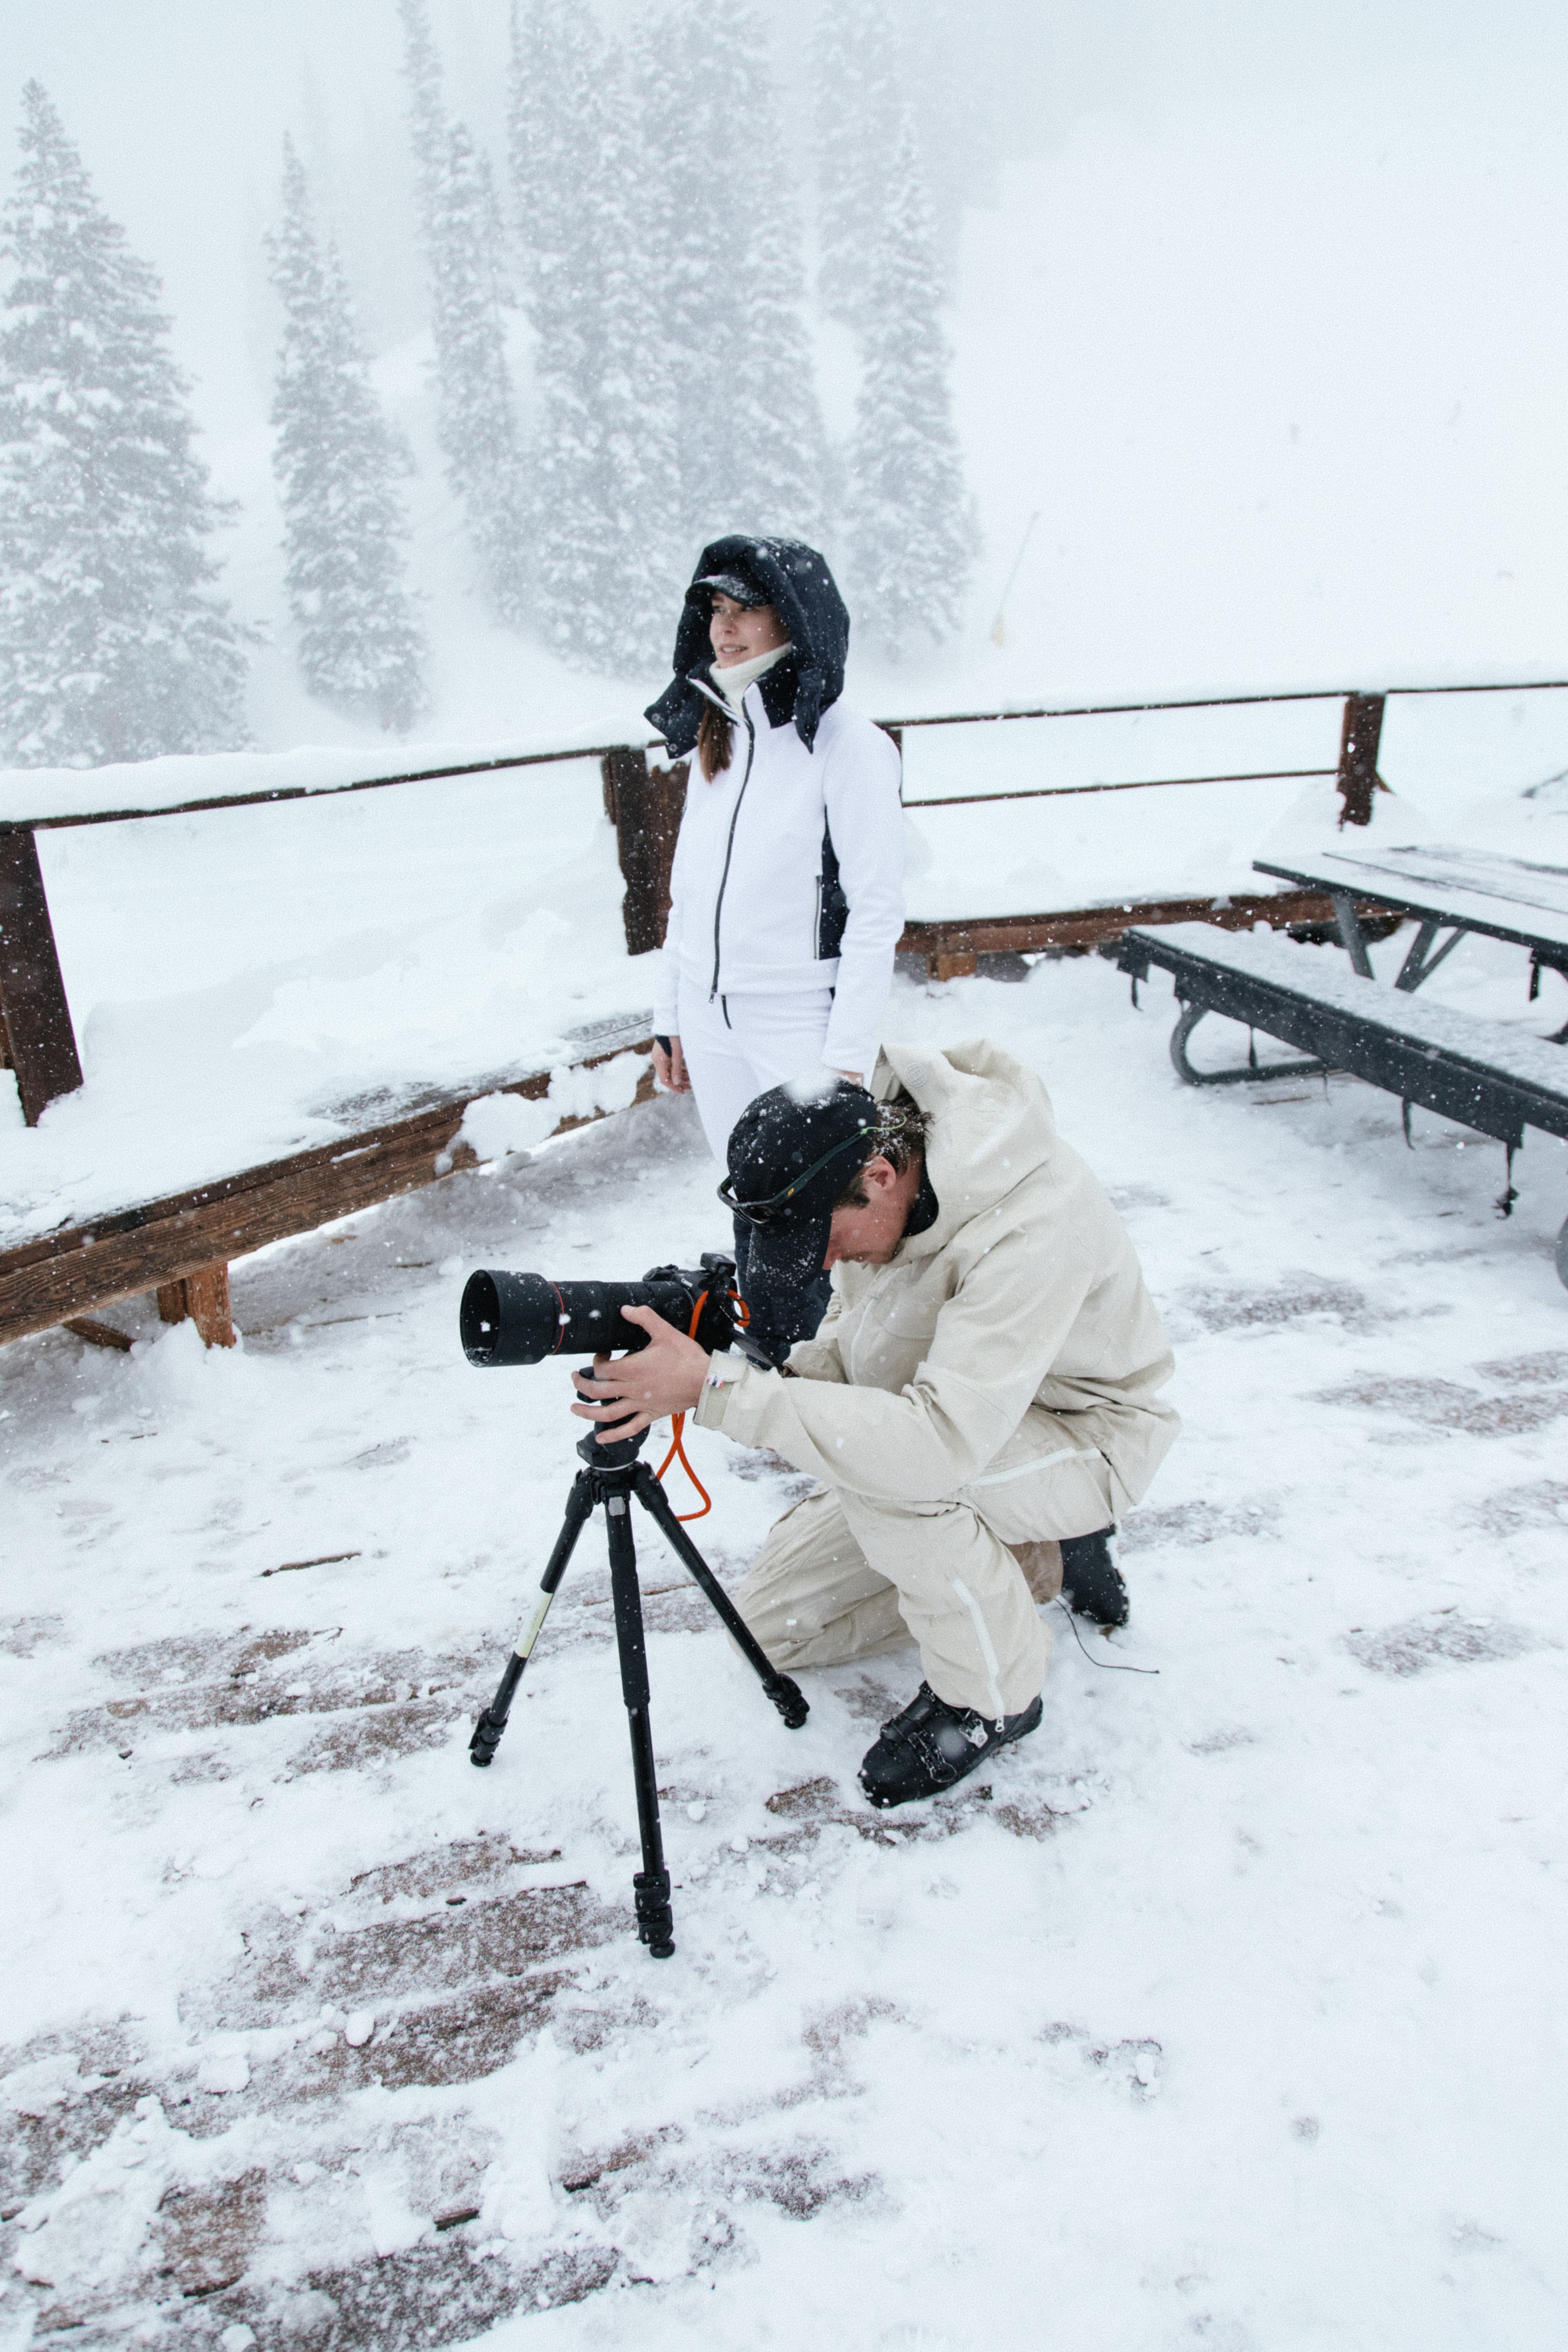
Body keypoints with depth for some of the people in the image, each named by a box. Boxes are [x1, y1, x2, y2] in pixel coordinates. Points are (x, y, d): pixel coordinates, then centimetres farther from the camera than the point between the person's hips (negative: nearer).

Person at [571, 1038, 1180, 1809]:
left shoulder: (1032, 1226, -38)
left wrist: (714, 1388, -47)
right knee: (773, 1625, 5)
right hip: (958, 1425, 8)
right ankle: (1044, 1558, 13)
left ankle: (994, 1694, -9)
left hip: (1080, 1435, -7)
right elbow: (853, 1326, 4)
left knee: (888, 1471, -38)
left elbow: (942, 1444, -45)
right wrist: (794, 1377, -20)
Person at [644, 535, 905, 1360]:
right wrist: (669, 1016, 16)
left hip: (799, 1029, -6)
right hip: (711, 1027, 7)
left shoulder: (848, 744, -9)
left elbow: (877, 913, -12)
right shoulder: (714, 740, 13)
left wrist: (847, 1059, -16)